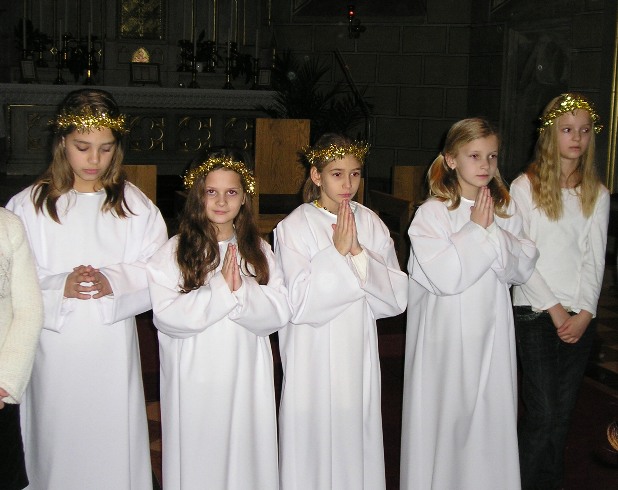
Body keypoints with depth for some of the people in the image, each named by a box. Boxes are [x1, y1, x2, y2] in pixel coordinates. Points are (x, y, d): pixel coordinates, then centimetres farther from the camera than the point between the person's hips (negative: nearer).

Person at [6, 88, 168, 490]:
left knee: (114, 442, 6)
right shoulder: (28, 205, 0)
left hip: (113, 348, 1)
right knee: (57, 446, 7)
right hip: (54, 348, 0)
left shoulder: (134, 204, 3)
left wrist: (114, 281, -18)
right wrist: (60, 287, -20)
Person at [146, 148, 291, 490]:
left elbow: (279, 313, -3)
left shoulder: (257, 250, 6)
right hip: (194, 383, -2)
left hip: (246, 381, 2)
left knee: (245, 457, 9)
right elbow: (166, 315, -14)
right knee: (197, 462, 7)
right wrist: (220, 288, -18)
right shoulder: (175, 251, -3)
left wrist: (242, 290, -19)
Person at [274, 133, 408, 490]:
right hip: (313, 359, -3)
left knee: (357, 439, 11)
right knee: (315, 443, 5)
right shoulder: (294, 227, -7)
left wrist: (358, 253, -16)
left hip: (359, 355, 3)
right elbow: (299, 303, -16)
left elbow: (397, 296, -5)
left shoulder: (371, 224, 3)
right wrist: (337, 251, -17)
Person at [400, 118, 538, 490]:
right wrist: (476, 229, -14)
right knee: (444, 421, 5)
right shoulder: (432, 213, -8)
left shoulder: (506, 209, 6)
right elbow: (446, 277, -19)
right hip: (446, 337, -3)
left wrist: (493, 228, -14)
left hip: (492, 335, 4)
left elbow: (523, 269, -4)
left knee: (492, 420, 9)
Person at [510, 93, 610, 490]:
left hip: (580, 317, 3)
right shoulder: (525, 187, -2)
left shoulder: (597, 194, 9)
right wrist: (555, 310, -8)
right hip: (536, 314, -3)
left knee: (563, 413, 9)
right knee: (543, 414, -5)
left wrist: (585, 313, -6)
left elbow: (595, 258, 6)